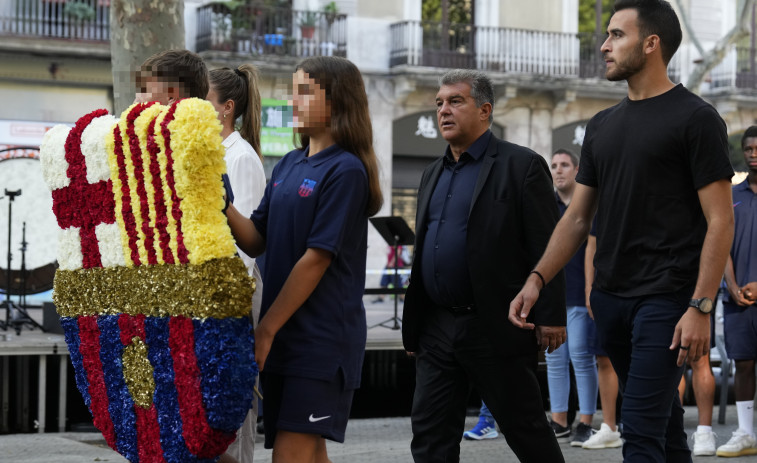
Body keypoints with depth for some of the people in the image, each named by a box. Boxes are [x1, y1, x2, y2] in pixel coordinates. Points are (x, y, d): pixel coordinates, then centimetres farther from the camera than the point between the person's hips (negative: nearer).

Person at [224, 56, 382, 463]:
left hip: (322, 338, -8)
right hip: (283, 337, 8)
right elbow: (256, 241, 11)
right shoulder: (288, 165, 13)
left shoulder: (346, 170, -11)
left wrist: (266, 329, -13)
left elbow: (317, 258, -15)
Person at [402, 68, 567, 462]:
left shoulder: (522, 166, -5)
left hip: (496, 328, -7)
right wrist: (413, 325, 18)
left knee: (526, 429, 4)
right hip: (437, 327, 7)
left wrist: (551, 318, -15)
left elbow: (547, 249, -10)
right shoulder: (433, 174, 17)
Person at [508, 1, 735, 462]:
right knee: (663, 422, 16)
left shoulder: (695, 118, -6)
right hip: (610, 300, 7)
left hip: (666, 299, -7)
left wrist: (701, 307, -18)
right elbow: (577, 218, 15)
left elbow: (720, 220, -10)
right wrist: (537, 280, 2)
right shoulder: (602, 126, 15)